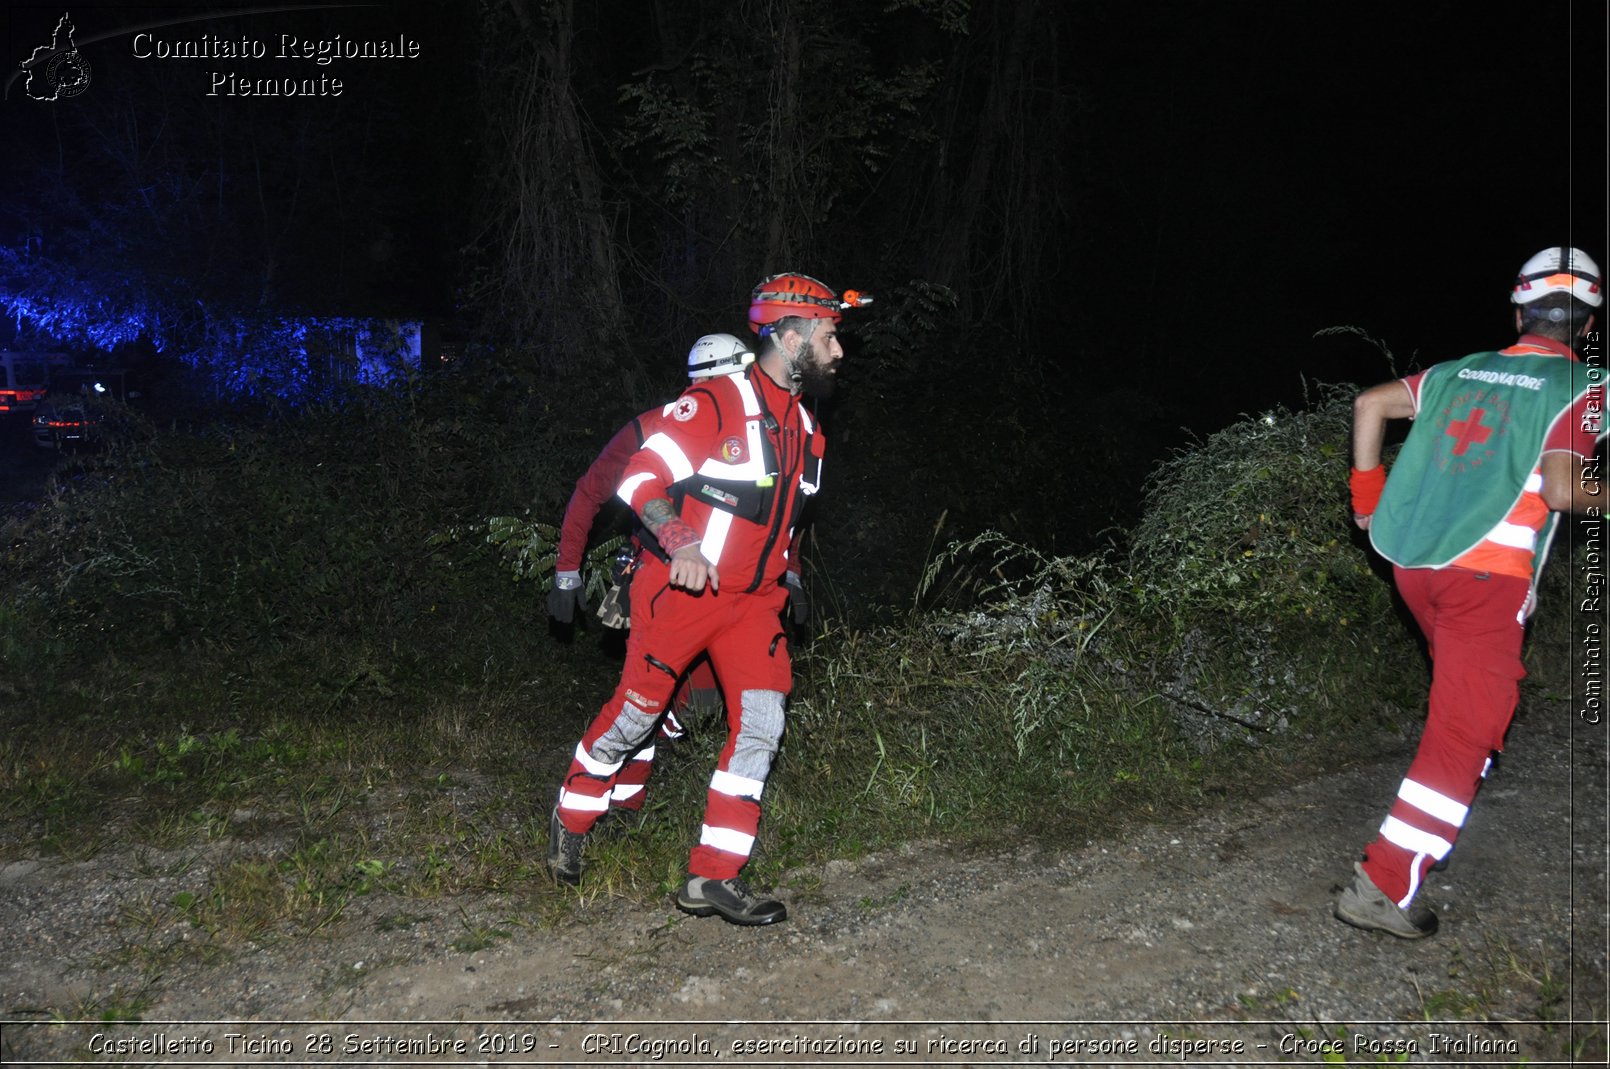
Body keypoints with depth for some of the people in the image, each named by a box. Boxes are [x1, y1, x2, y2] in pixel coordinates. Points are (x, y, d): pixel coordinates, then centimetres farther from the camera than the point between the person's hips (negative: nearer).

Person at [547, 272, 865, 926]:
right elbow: (641, 482, -17)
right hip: (683, 589, -6)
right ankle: (571, 818, 33)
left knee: (761, 724, -6)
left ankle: (713, 879, 3)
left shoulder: (803, 426, 11)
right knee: (636, 714, 5)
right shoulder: (715, 405, -15)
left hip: (752, 599, 6)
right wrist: (680, 545, -31)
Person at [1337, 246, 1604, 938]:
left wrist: (1366, 492, 15)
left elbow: (1370, 402, 9)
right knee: (1464, 730, -4)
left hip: (1411, 561, 7)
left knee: (1463, 678, 33)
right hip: (1488, 571, -6)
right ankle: (1384, 886, -10)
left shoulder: (1461, 372, 15)